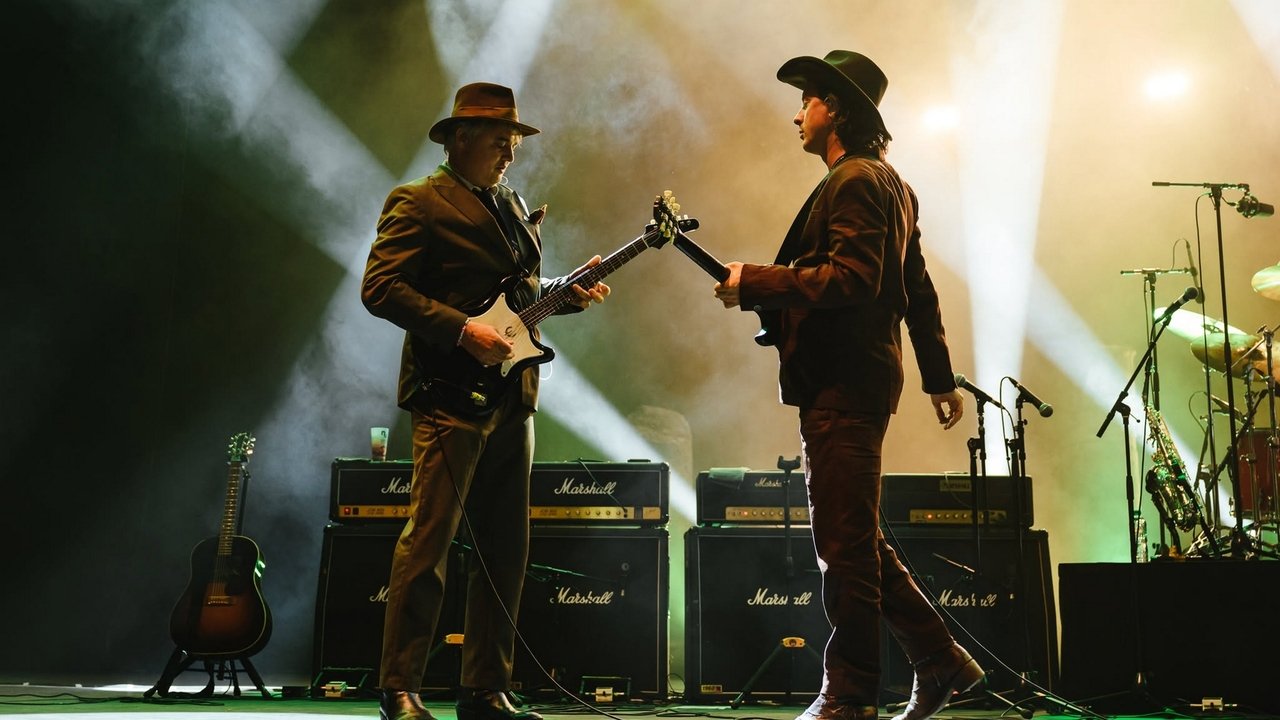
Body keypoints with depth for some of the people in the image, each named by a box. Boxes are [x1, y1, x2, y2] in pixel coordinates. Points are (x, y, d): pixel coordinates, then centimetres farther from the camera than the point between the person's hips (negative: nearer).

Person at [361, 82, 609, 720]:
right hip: (451, 397, -8)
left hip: (512, 400, 8)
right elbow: (380, 288, -12)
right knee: (428, 542, -6)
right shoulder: (419, 204, -3)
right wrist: (461, 330, -18)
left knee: (505, 549, 8)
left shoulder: (512, 206, 21)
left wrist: (568, 291, 8)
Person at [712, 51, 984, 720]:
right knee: (856, 539, 15)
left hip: (843, 384, -11)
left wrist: (754, 282, -18)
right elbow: (918, 290, 24)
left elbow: (851, 279, -23)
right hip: (852, 381, 11)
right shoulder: (889, 183, 22)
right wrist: (940, 378, 27)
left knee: (844, 542, -4)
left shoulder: (855, 180, -10)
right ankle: (940, 659, 22)